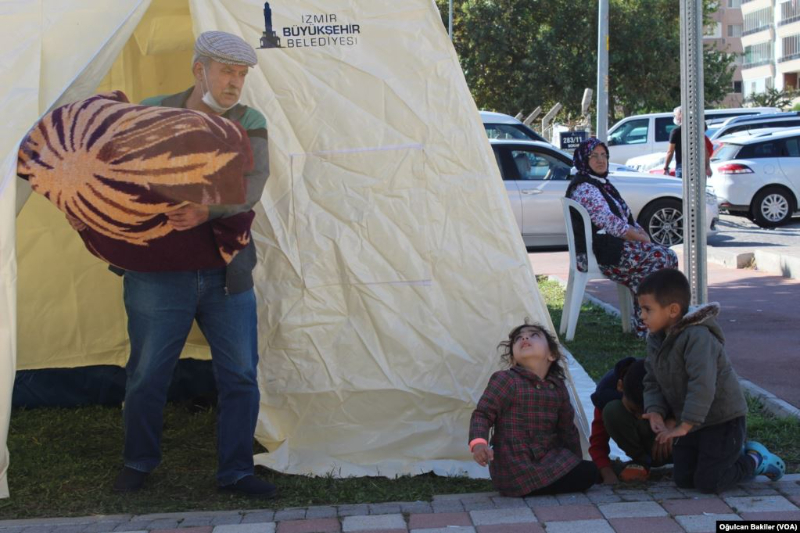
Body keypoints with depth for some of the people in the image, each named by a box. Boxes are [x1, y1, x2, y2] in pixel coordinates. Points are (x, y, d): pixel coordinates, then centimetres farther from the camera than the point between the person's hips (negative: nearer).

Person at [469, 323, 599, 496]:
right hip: (515, 467, -8)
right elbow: (483, 414, -13)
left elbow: (567, 429, 20)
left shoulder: (558, 388, 10)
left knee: (590, 473, 2)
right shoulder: (505, 380, -10)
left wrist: (577, 462, 26)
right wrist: (478, 443, -32)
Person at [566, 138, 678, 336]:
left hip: (610, 247, 9)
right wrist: (641, 238, -12)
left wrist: (640, 231, 0)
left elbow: (625, 216, 20)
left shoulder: (602, 184, 20)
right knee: (665, 257, -15)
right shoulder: (585, 188, -12)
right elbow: (610, 223, -19)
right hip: (601, 252, -9)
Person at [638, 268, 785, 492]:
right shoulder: (655, 340, 1)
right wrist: (655, 411, -15)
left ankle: (757, 461, 16)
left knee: (707, 482, -9)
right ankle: (736, 453, 26)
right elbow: (653, 382, 4)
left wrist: (684, 426, -35)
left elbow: (703, 384, -34)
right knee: (683, 479, 9)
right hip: (692, 423, 8)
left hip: (723, 420, -8)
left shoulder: (698, 337, -28)